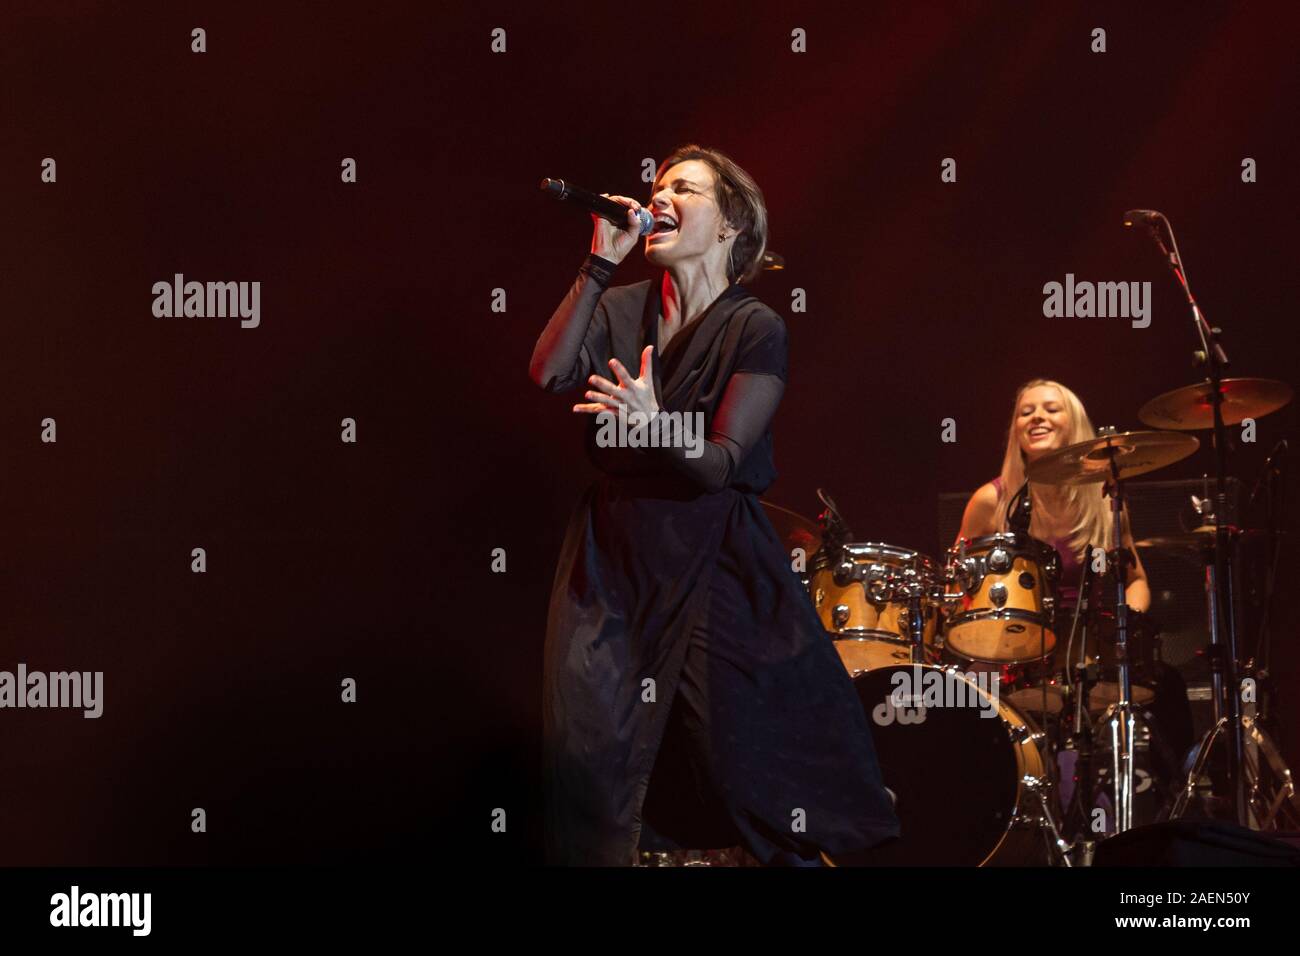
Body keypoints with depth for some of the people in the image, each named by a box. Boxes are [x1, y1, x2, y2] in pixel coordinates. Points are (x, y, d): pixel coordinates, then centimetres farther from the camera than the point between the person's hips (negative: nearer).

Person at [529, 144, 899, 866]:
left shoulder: (755, 329, -4)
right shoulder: (620, 308, 8)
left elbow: (720, 464, -13)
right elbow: (549, 373, -11)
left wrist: (654, 425, -33)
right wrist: (600, 264, -8)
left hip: (712, 563, -3)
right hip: (610, 558, 3)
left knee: (738, 765, -2)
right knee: (581, 748, -6)